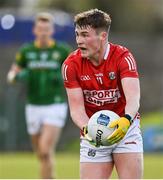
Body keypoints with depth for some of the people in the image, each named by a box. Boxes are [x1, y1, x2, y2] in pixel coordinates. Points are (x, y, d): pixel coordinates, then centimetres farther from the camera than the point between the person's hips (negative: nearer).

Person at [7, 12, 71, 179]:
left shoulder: (62, 50, -4)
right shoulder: (26, 51, 3)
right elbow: (11, 75, 11)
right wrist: (17, 76, -12)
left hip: (55, 107, -4)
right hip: (33, 108, 4)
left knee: (46, 151, -19)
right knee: (41, 155, 13)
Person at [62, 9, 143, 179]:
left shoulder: (123, 57, -15)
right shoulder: (71, 64, -10)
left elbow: (133, 97, -28)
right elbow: (76, 107, -12)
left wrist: (126, 120, -49)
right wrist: (86, 128, -34)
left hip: (125, 128, -1)